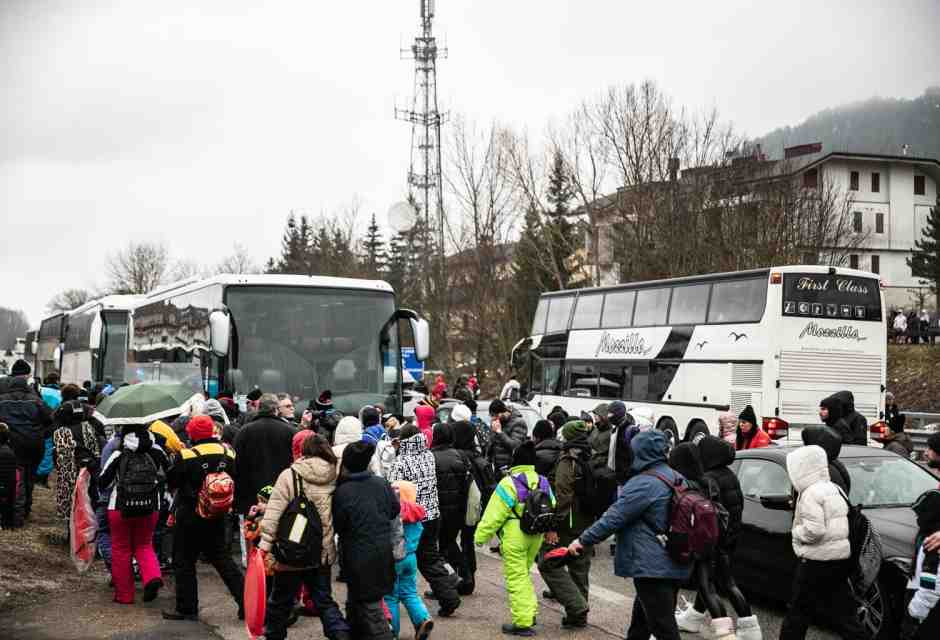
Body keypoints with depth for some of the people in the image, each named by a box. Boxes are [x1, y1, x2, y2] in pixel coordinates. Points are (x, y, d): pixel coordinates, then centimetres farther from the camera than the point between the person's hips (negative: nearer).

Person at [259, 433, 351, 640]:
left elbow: (273, 514, -16)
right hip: (323, 553, 3)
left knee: (281, 600, 15)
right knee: (324, 600, 13)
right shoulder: (334, 476, -1)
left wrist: (265, 546, -13)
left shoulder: (289, 475, -12)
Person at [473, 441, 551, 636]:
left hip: (514, 536, -7)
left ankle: (523, 623, 1)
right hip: (536, 536, 7)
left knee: (516, 578, 0)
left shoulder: (509, 483, -15)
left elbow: (494, 514, -15)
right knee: (524, 574, 22)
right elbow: (551, 508, 12)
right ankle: (529, 614, 22)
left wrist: (481, 535, -7)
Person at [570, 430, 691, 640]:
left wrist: (583, 540, -11)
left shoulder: (643, 483, -18)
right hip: (675, 566, 9)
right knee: (641, 622, 23)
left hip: (651, 566, -9)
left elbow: (614, 518, -18)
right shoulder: (677, 479, 10)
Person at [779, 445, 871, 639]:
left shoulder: (811, 493, -16)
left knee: (798, 611, 3)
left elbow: (814, 529, -24)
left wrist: (795, 532, -8)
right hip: (839, 558, 9)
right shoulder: (834, 489, 13)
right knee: (841, 613, 12)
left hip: (817, 563, -9)